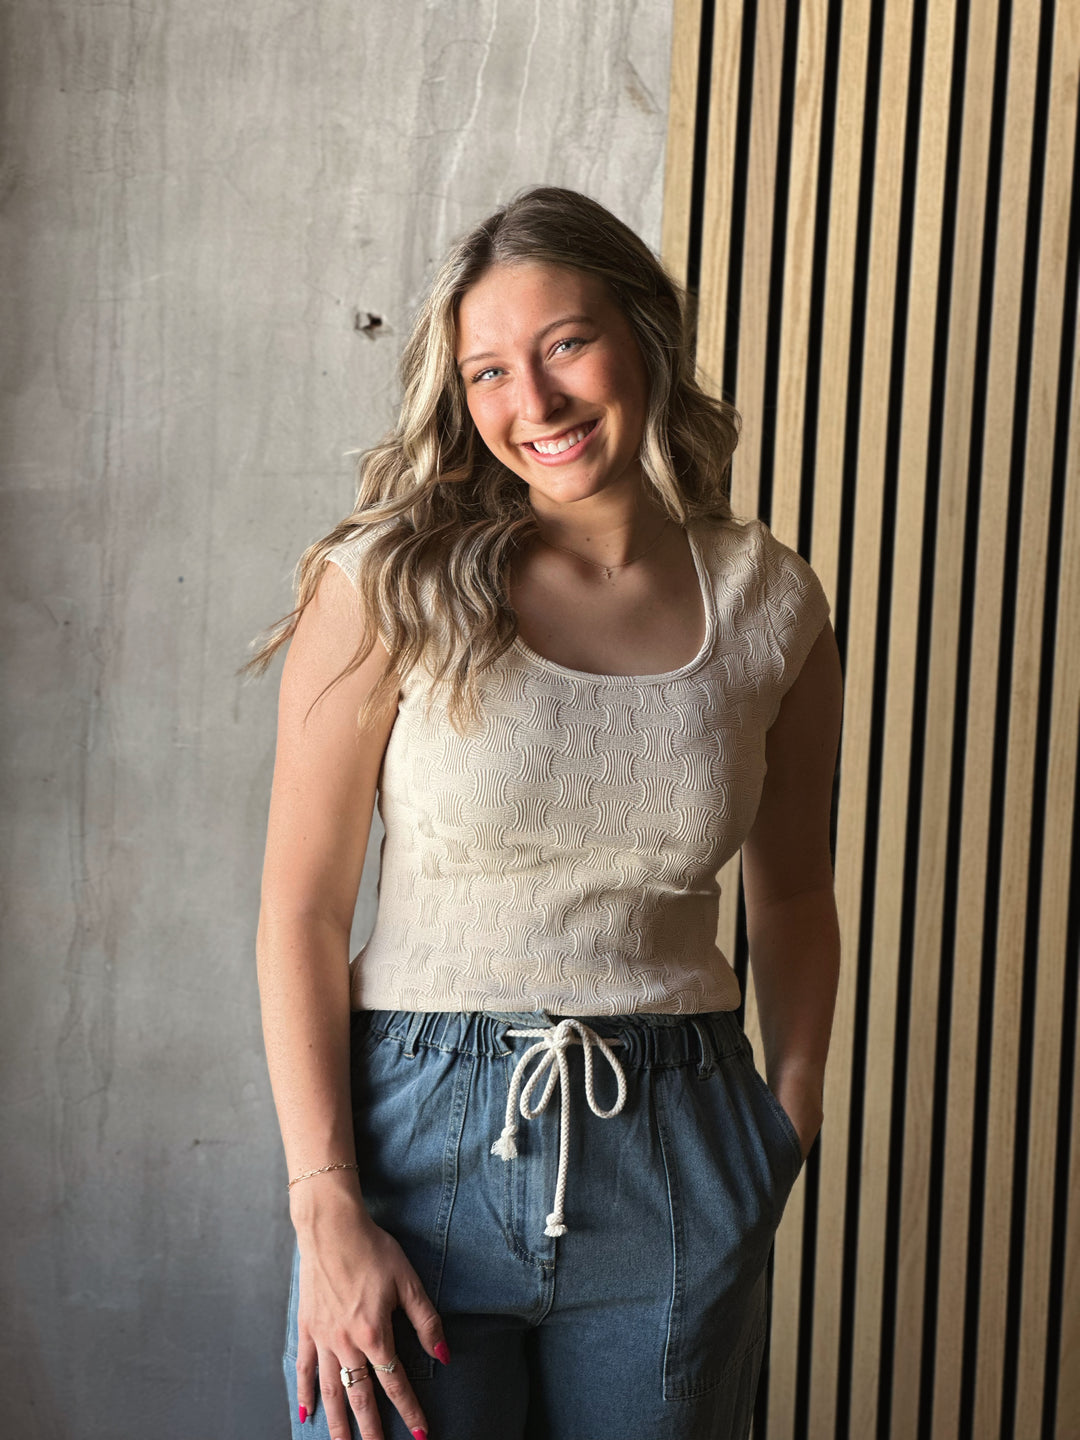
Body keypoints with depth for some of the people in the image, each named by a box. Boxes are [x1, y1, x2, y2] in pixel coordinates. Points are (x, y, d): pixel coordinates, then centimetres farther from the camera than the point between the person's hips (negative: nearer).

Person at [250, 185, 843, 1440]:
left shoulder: (772, 605, 1)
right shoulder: (388, 585, -8)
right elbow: (301, 911, -8)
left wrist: (794, 1117, 7)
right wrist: (325, 1211, -12)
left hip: (676, 1155, 3)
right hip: (422, 1140, -2)